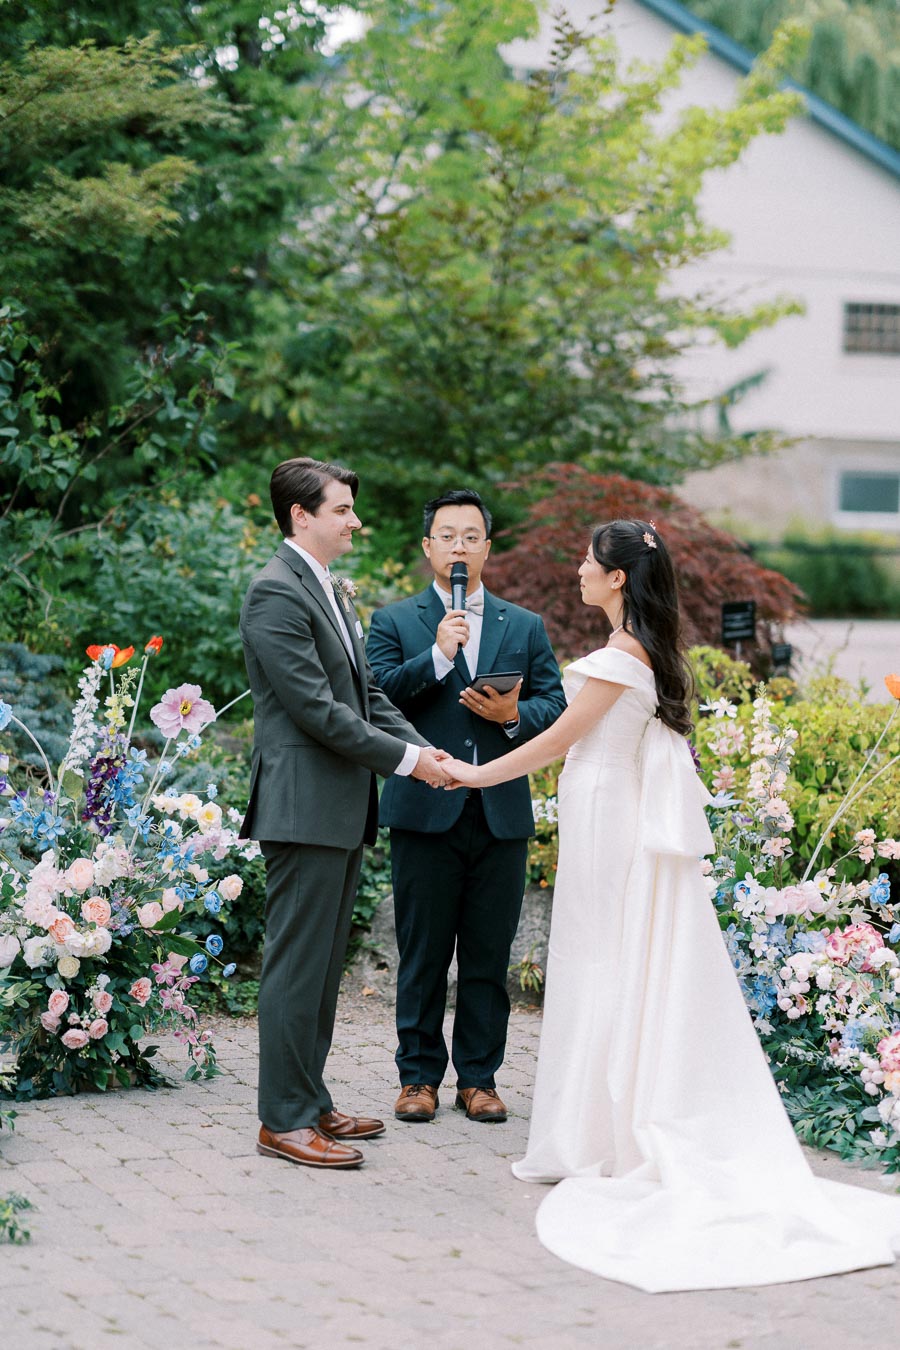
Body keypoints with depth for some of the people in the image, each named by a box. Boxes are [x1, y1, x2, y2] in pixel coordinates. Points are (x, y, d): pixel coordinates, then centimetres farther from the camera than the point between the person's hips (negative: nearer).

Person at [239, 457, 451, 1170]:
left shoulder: (333, 591, 17)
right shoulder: (276, 592, -14)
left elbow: (366, 692, 18)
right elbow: (317, 708, -19)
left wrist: (421, 747, 2)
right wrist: (405, 758, -14)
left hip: (343, 810, 10)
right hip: (304, 807, -10)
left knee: (324, 964, 15)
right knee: (297, 964, -4)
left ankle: (311, 1103, 23)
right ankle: (285, 1119, 2)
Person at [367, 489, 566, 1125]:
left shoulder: (526, 627, 14)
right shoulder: (393, 622, 7)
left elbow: (555, 704, 8)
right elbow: (375, 696, -7)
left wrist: (515, 714, -12)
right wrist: (437, 655, -17)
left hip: (502, 813, 2)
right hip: (425, 810, -2)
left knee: (489, 955, 6)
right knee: (422, 954, 3)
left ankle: (479, 1077, 15)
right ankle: (420, 1074, 13)